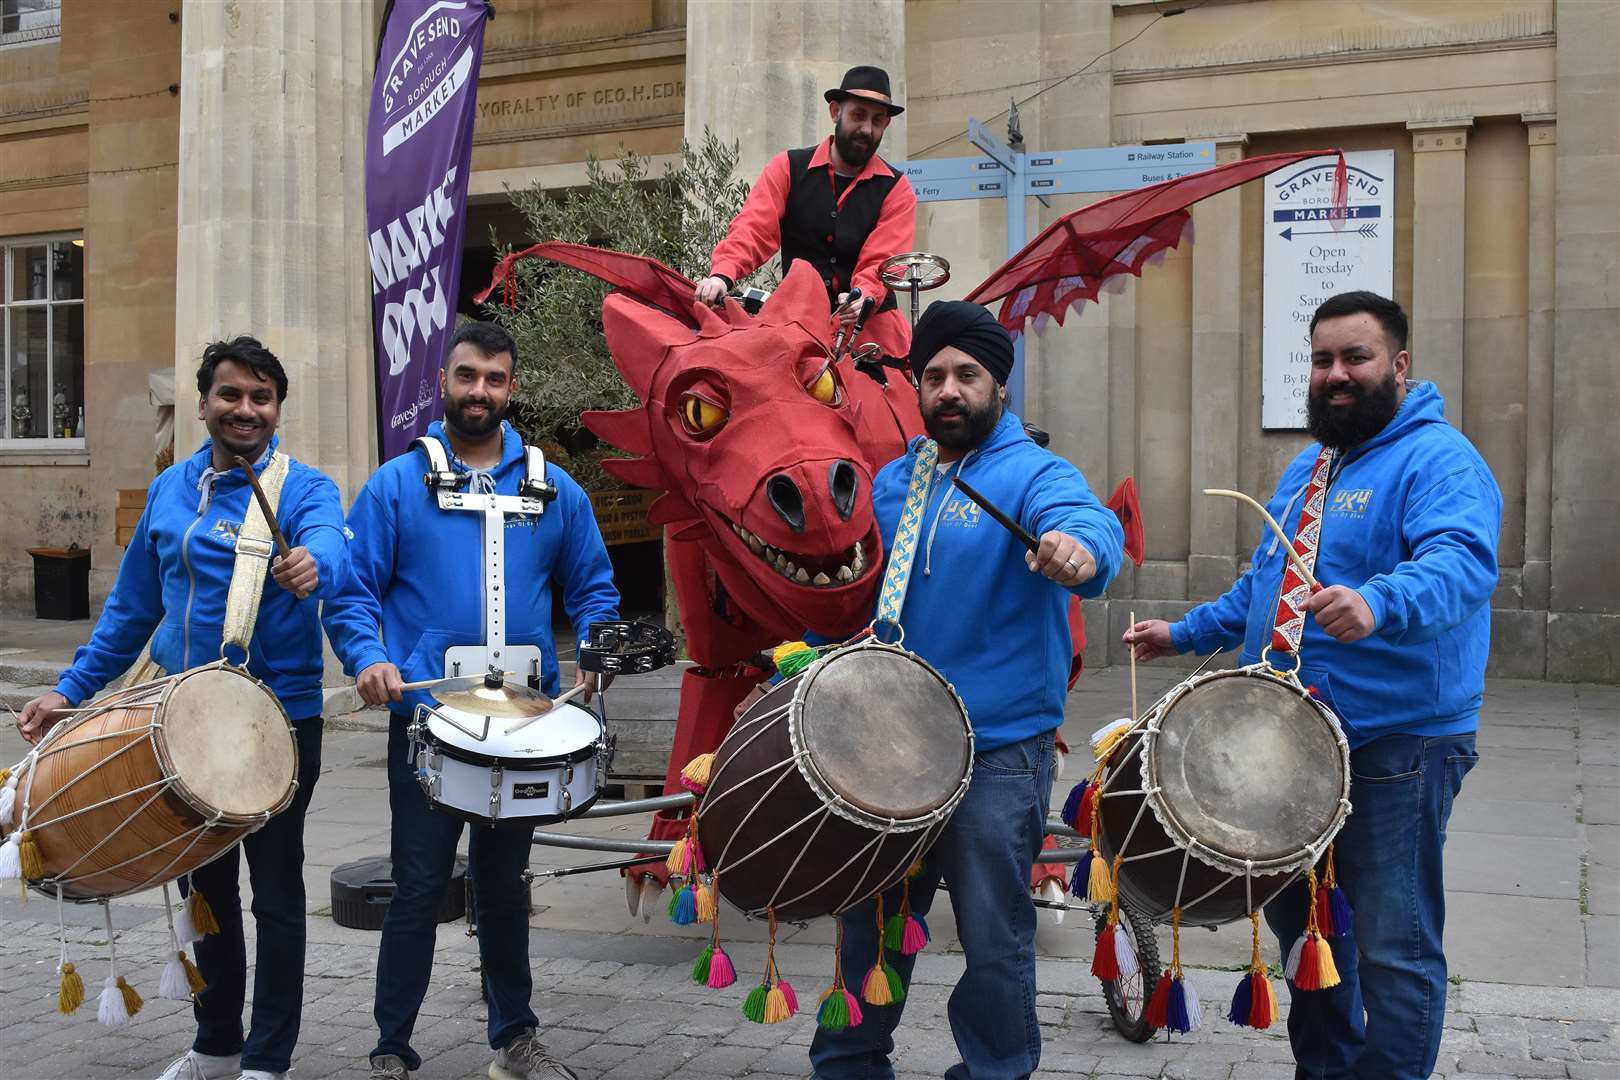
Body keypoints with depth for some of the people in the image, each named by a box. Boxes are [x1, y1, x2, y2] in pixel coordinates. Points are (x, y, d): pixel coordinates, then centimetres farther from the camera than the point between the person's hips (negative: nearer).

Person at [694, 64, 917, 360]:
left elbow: (881, 262, -9)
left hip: (871, 328, 0)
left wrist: (863, 297, -32)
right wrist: (722, 274, -28)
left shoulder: (896, 189, 3)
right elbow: (753, 229, -8)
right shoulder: (788, 168, 5)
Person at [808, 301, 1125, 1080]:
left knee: (993, 939, 4)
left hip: (998, 753, -5)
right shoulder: (889, 484, 10)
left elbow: (1085, 520, -31)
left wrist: (1080, 549, -53)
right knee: (869, 921, 17)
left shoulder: (1032, 475, -8)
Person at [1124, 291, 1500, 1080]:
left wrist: (1377, 604, -49)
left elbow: (1461, 560, -31)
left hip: (1396, 746, -9)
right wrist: (1188, 633, 21)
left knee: (1391, 947, -4)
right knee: (1303, 921, 19)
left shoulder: (1438, 459, -12)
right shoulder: (1308, 467, 16)